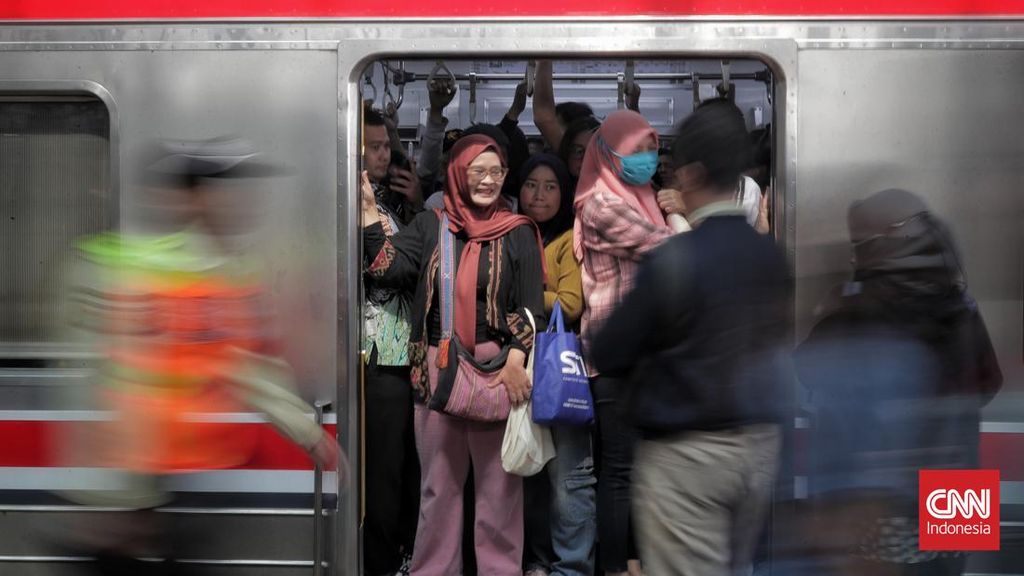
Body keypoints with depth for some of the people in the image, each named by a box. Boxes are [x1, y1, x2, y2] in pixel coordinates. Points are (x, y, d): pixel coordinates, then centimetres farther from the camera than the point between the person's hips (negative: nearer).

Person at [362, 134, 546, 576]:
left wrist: (515, 359, -15)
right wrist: (368, 212, -10)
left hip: (496, 366, -2)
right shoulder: (430, 225, 9)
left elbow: (531, 305, -1)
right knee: (439, 480, 10)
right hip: (436, 368, 2)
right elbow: (388, 268, -4)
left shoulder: (518, 233, 4)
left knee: (498, 478, 4)